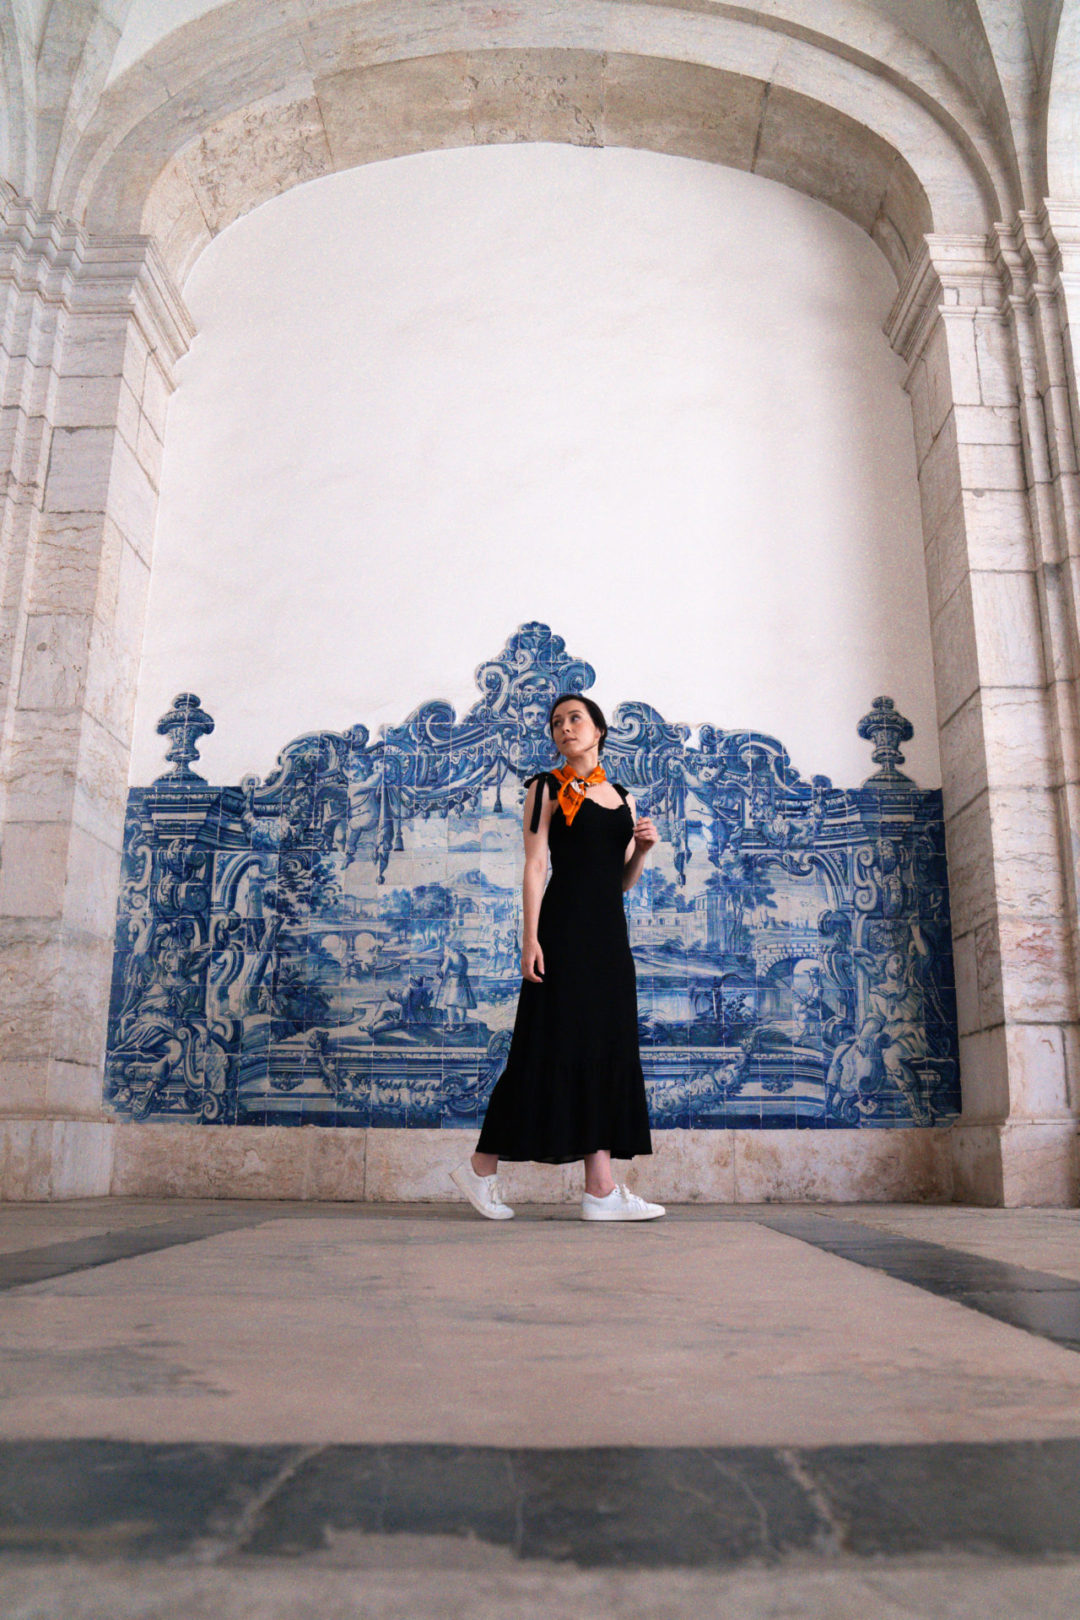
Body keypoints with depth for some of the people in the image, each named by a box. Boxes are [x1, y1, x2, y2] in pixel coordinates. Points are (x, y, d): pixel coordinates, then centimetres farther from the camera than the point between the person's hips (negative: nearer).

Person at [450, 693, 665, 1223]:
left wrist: (643, 848, -1)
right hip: (564, 926, -6)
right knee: (554, 1046, -6)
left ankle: (601, 1190, 7)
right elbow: (534, 867, -5)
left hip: (610, 932, 6)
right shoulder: (548, 789, 3)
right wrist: (530, 937, -14)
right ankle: (481, 1168, 8)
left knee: (607, 1049, 3)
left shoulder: (622, 799, 17)